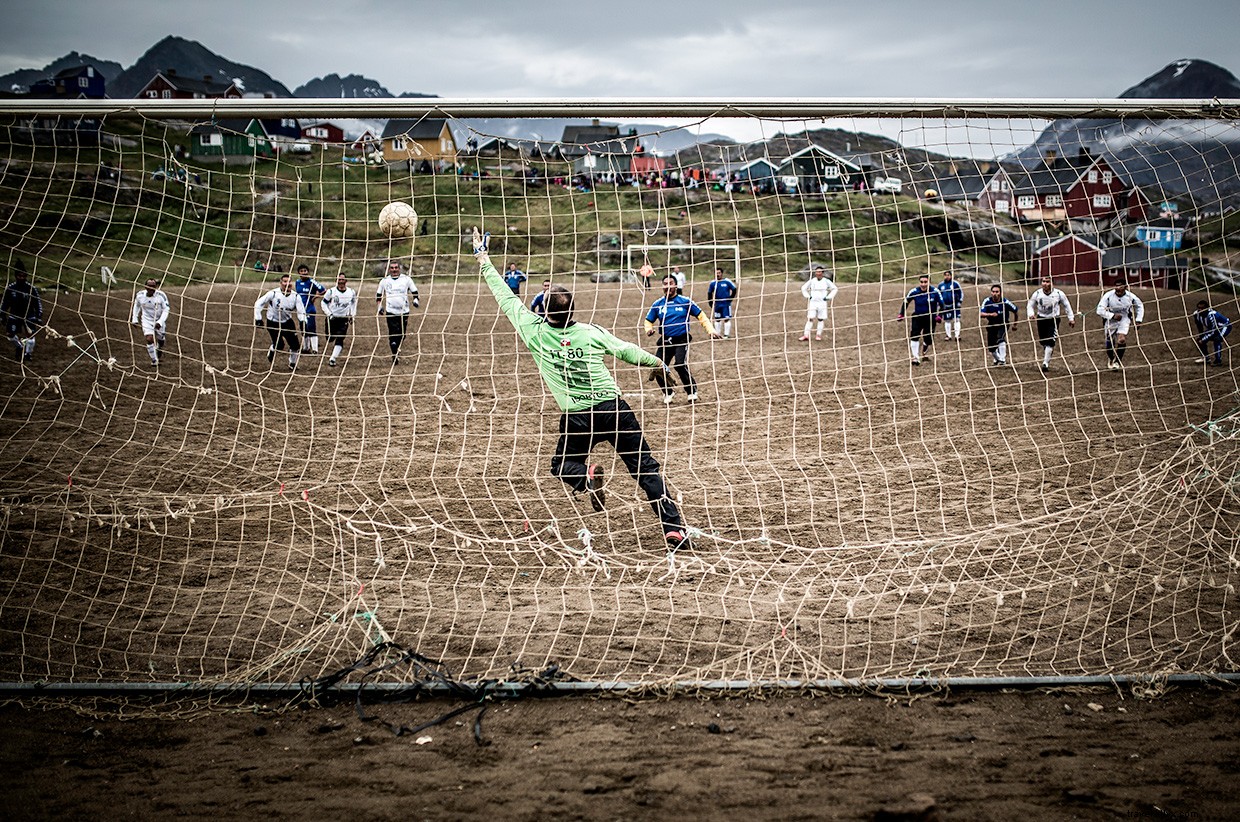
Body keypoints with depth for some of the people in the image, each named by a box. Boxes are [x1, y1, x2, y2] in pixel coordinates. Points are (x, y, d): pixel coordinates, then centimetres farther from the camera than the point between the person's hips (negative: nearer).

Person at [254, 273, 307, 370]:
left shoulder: (295, 296, -9)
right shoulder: (273, 293, -19)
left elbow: (301, 311, -11)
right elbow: (259, 304, -13)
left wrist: (302, 321, -31)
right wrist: (258, 319, -18)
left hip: (287, 322, 3)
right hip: (273, 323, -3)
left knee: (295, 345, -4)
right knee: (279, 345, -13)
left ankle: (292, 364, 22)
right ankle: (271, 352, 24)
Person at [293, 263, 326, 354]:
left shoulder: (311, 282, -11)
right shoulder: (297, 282, 8)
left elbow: (323, 291, -15)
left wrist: (314, 297, -11)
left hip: (310, 309, -7)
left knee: (311, 329, -12)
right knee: (304, 329, 15)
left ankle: (315, 349, -13)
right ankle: (306, 348, 25)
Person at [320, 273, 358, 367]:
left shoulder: (351, 292, 0)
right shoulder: (331, 291, -8)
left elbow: (354, 303, 18)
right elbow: (324, 303, 1)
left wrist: (352, 315, 10)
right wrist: (329, 314, -9)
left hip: (344, 319, 0)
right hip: (332, 318, 0)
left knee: (340, 339, -12)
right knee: (330, 338, 5)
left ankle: (332, 359, -13)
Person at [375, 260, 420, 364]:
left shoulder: (406, 279, 4)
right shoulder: (384, 281, 6)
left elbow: (414, 291, 11)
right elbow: (378, 294, 18)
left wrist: (415, 300, -7)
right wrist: (380, 306, 6)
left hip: (404, 311, 1)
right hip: (390, 312, -1)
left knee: (402, 334, 5)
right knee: (393, 334, -11)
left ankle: (397, 348, 33)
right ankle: (395, 356, -5)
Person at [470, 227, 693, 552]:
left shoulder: (534, 332, -3)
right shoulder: (591, 332, 0)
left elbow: (507, 298, 7)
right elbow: (626, 350, 10)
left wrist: (484, 261, 17)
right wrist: (656, 362, 29)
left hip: (577, 418, -1)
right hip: (615, 409, 1)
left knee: (562, 465, 24)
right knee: (645, 468, 5)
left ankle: (587, 477, -10)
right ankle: (674, 528, -7)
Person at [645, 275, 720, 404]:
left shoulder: (685, 301, -1)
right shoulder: (658, 304, 7)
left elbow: (700, 316, 4)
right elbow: (649, 320, 16)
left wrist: (711, 330, -8)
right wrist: (649, 329, -7)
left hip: (681, 339, -3)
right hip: (665, 341, 4)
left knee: (680, 365, -24)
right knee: (658, 368, -7)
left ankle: (692, 391, -3)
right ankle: (668, 392, 19)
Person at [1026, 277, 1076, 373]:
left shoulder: (1058, 294, -9)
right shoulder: (1037, 294, -6)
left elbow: (1067, 305, 6)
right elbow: (1030, 305, 6)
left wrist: (1071, 318, 8)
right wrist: (1031, 314, -15)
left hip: (1054, 319, -2)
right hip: (1041, 319, 2)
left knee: (1050, 342, -15)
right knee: (1043, 342, 10)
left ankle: (1046, 363, -14)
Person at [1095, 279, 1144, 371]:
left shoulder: (1130, 296, -14)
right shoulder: (1108, 296, -21)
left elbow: (1140, 306, 7)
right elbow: (1099, 310, -21)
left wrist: (1138, 320, 0)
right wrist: (1112, 315, -30)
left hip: (1124, 320, 0)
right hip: (1110, 321, 0)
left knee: (1122, 340, -21)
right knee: (1109, 343, 4)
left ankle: (1117, 361, -1)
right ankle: (1110, 360, 36)